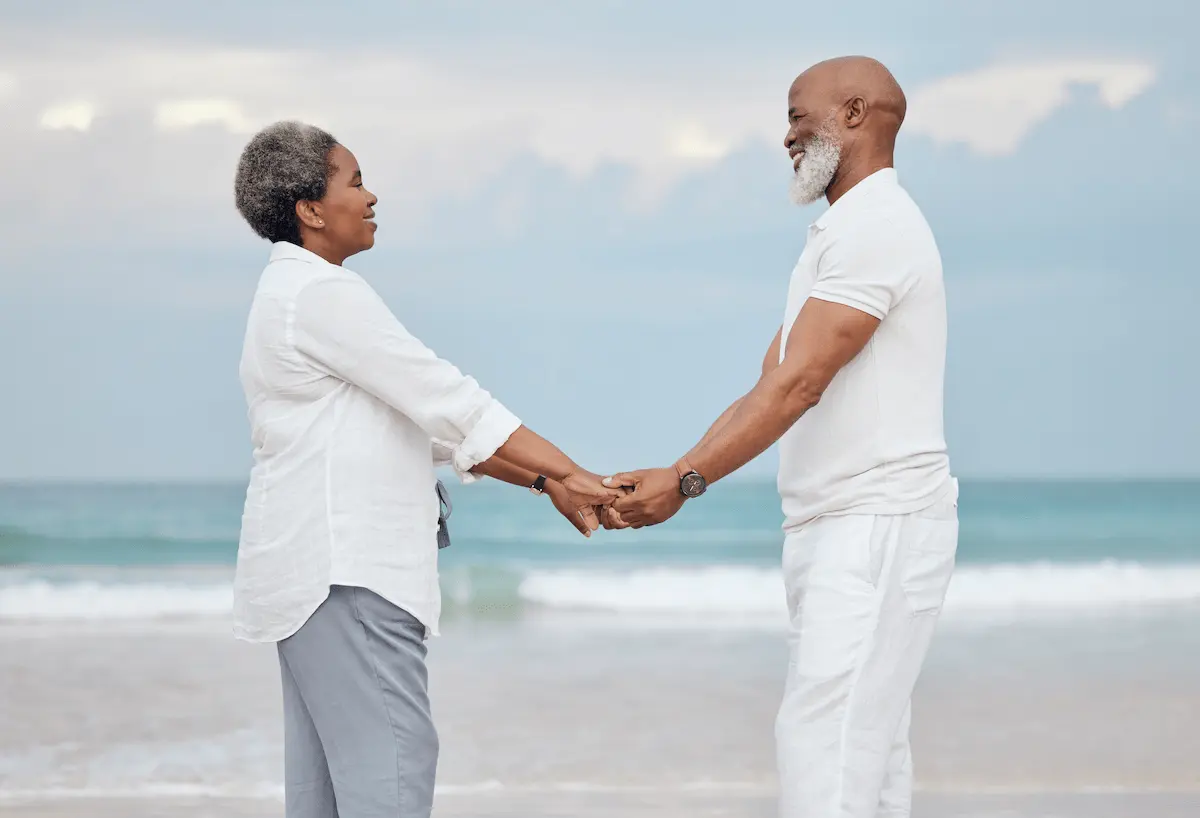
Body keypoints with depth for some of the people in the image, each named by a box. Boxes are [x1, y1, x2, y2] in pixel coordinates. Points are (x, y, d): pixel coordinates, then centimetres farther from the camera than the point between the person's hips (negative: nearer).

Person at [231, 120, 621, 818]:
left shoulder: (295, 293, 20)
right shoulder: (322, 294, -12)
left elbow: (433, 425, 17)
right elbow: (449, 402, -14)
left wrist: (547, 482, 10)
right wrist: (573, 474, -11)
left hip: (315, 570, 11)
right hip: (344, 570, -11)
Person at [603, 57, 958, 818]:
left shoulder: (876, 226, -11)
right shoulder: (843, 235, 21)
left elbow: (800, 384, -19)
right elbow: (769, 388, 17)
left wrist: (688, 479, -19)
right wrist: (668, 479, 8)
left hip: (879, 524, -10)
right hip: (839, 526, 10)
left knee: (824, 741, -15)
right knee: (866, 747, 8)